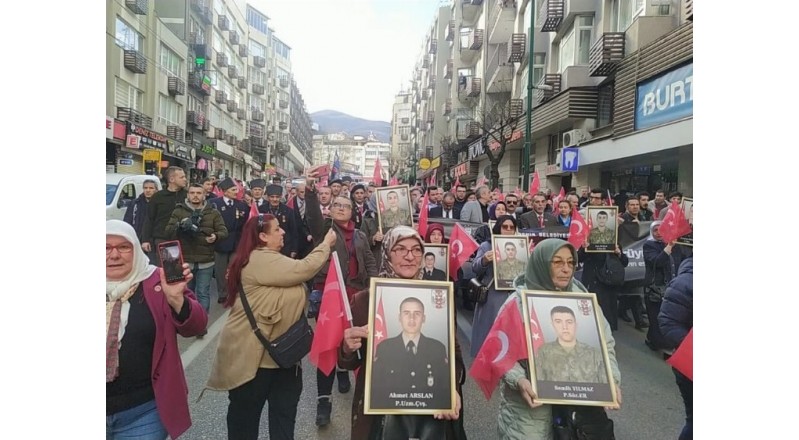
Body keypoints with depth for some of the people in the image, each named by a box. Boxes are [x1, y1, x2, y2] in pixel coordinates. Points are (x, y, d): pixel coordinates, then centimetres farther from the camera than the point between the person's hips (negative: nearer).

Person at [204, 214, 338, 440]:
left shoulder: (268, 260, 15)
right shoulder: (261, 260, -19)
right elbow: (304, 268, -22)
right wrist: (326, 244, -10)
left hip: (275, 349, 10)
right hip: (252, 352, -10)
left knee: (284, 411, 15)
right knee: (245, 413, 10)